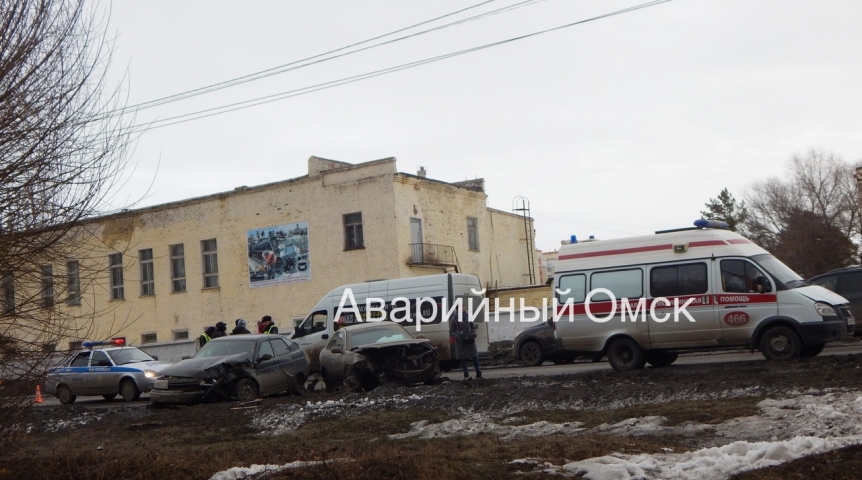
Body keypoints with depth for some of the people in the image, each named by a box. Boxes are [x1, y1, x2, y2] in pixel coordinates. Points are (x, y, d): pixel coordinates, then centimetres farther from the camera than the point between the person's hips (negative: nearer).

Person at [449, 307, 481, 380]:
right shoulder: (454, 320, -3)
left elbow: (473, 327, 14)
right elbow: (451, 331, -1)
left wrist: (473, 334, -5)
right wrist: (458, 337, -16)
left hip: (470, 341, 2)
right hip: (460, 342, -2)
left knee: (475, 357, 2)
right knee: (463, 359, 4)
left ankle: (478, 373, 11)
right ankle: (466, 375, 10)